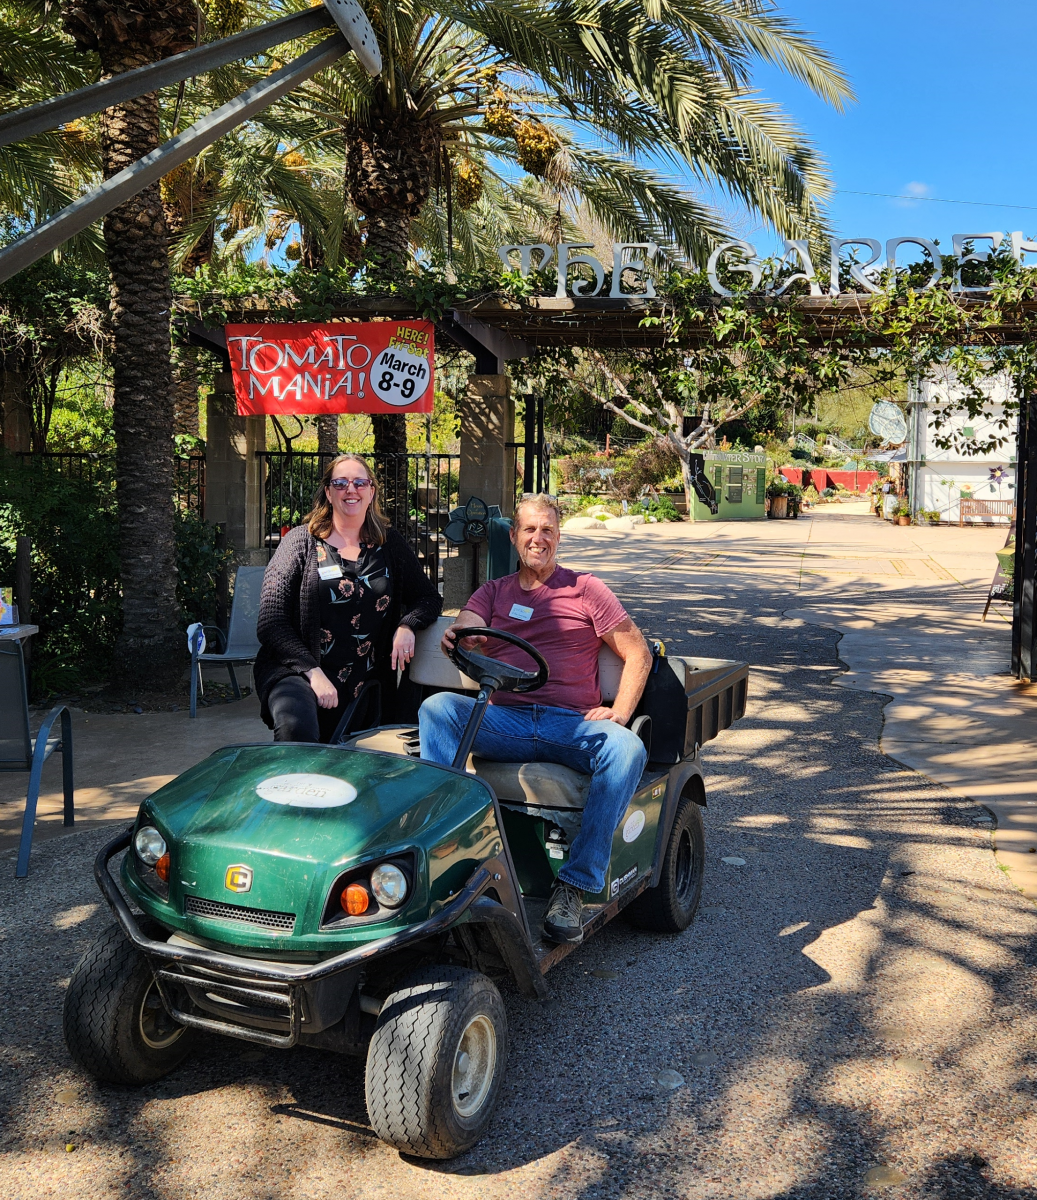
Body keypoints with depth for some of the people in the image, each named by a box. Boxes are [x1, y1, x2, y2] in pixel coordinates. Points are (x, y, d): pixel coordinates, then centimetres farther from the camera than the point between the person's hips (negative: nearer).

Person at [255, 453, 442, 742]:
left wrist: (407, 626, -9)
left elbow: (429, 597, 15)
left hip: (365, 687, 4)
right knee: (297, 729, -34)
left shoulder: (389, 545, 12)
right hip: (298, 672, -4)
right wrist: (313, 672, -17)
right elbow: (271, 623, -4)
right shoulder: (301, 541, 1)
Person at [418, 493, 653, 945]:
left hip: (573, 724, -1)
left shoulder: (584, 589, 14)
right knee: (436, 708, -25)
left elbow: (638, 654, 12)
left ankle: (574, 885, -30)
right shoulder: (494, 592, 21)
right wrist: (457, 636, -26)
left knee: (627, 749, -32)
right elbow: (464, 630, 0)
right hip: (505, 720, 2)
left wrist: (619, 713, -4)